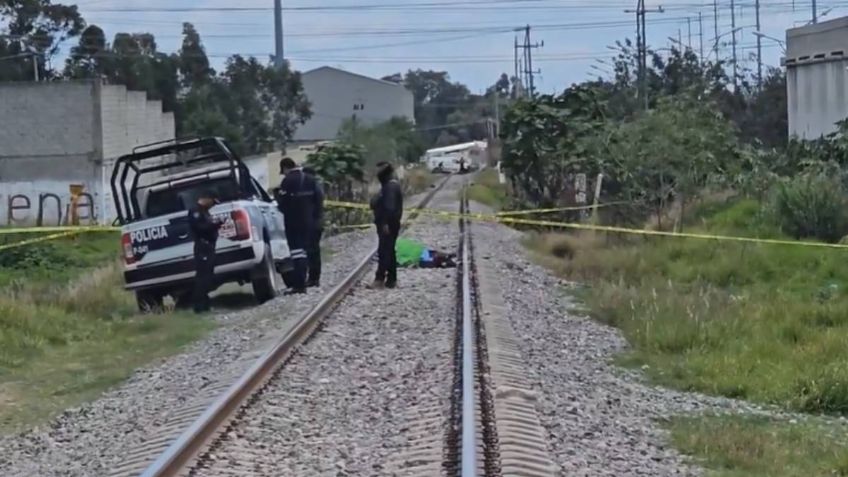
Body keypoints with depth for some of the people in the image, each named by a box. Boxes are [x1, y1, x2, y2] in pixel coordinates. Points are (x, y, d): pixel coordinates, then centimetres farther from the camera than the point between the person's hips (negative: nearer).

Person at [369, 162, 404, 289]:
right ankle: (391, 280, 16)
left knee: (384, 251, -12)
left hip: (387, 225, -11)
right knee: (389, 251, 12)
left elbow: (390, 207, -24)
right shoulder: (388, 185, 17)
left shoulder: (390, 187, -16)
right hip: (388, 224, 11)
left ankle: (380, 279, -14)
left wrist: (386, 223, -27)